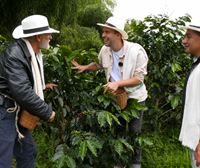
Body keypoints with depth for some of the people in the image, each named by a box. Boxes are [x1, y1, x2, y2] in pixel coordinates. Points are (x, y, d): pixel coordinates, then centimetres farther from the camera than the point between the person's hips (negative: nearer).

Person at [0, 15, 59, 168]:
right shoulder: (14, 55, -24)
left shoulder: (33, 53, 5)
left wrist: (43, 86, 18)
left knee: (28, 152, 16)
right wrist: (47, 112, -22)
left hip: (18, 110, 9)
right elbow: (22, 92, -30)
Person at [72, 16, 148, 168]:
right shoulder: (105, 50, -9)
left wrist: (117, 83, -33)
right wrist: (84, 67, -2)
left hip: (134, 97, -4)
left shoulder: (136, 51, -24)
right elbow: (99, 64, 15)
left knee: (134, 132, 9)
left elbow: (139, 78, -22)